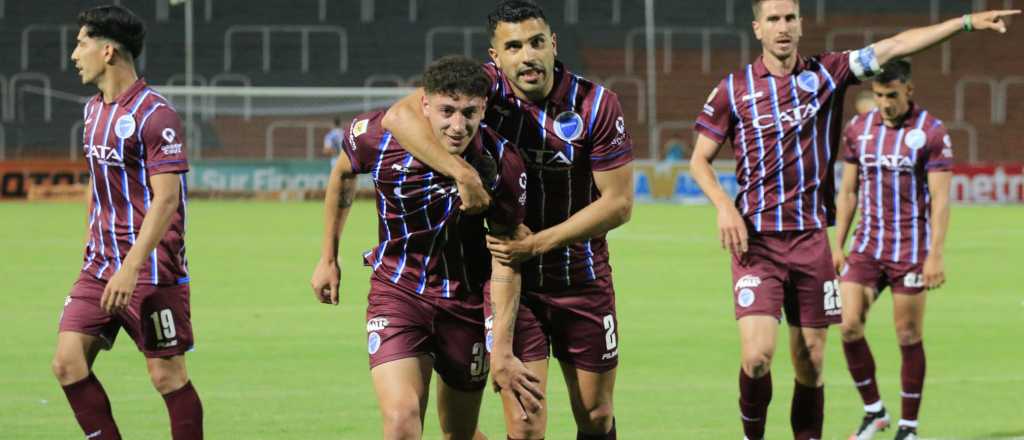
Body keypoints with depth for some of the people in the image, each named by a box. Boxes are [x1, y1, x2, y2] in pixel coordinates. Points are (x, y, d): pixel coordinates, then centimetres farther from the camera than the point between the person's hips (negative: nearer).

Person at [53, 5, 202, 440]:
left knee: (167, 375, -3)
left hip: (152, 269, -8)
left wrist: (131, 268, -25)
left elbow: (166, 198, -19)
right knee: (68, 362, -3)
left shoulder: (154, 114, -14)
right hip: (101, 265, 8)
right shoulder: (94, 110, 12)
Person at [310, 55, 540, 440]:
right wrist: (328, 258, 13)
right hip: (396, 291, -1)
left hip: (467, 299, 1)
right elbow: (343, 174, 7)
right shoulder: (377, 137, -19)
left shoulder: (502, 163, -19)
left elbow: (506, 260, -12)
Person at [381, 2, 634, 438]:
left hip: (583, 282, 1)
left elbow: (618, 202, -10)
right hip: (511, 279, -1)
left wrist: (538, 243, -17)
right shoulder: (488, 87, -13)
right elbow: (400, 115, -27)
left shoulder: (597, 104, -11)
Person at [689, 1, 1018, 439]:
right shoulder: (733, 89, 2)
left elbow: (896, 45, 4)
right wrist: (724, 207, -9)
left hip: (811, 238, 2)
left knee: (810, 364, 5)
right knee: (757, 355, -16)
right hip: (755, 240, -2)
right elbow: (699, 160, 8)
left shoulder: (826, 73, 6)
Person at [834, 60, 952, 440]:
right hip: (867, 244, 4)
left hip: (911, 248, -4)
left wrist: (935, 255, -17)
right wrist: (837, 246, 9)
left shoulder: (931, 132, -7)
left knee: (908, 336, -1)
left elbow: (940, 198, -10)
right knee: (849, 325, -9)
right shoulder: (858, 129, 7)